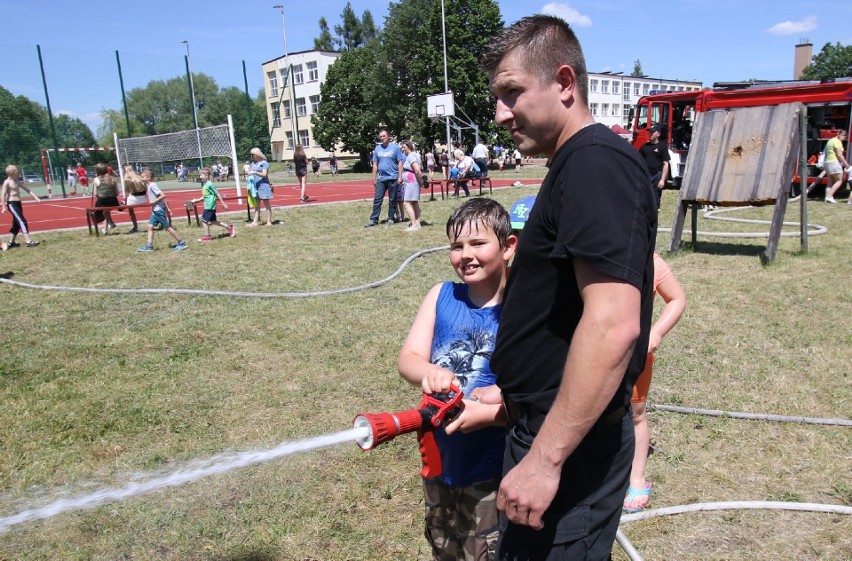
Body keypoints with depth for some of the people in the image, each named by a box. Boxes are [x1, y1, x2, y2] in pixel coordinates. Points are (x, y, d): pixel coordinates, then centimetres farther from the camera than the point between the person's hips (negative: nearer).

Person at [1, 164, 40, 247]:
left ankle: (11, 242, 25)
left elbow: (27, 189, 18)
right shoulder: (7, 182, -11)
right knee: (22, 221, -15)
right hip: (11, 204, -9)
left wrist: (35, 196, 10)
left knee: (17, 223, 14)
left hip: (18, 203, 9)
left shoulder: (17, 181, 11)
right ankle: (28, 241, -19)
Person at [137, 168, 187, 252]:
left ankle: (181, 243, 1)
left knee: (167, 227, -4)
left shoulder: (152, 185, -17)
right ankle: (149, 246, 10)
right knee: (150, 226, 8)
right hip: (155, 210, 10)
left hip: (159, 210, -10)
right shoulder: (148, 185, 12)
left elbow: (163, 195, -24)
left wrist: (154, 202, -19)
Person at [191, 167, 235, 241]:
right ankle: (229, 227, 21)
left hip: (210, 206, -10)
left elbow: (217, 194, -13)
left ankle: (207, 236, 6)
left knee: (205, 220, -4)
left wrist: (223, 204, -12)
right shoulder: (204, 185, 13)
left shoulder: (209, 184, -15)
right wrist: (196, 200, 15)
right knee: (213, 221, 14)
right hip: (208, 206, 10)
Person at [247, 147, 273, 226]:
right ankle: (255, 221, 9)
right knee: (256, 205, 7)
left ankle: (269, 221, 4)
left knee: (266, 203, 0)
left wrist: (255, 172, -25)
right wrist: (249, 173, -3)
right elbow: (251, 173, 19)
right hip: (255, 186, 7)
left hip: (263, 185, -7)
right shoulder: (252, 163, 13)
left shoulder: (264, 163, -6)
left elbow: (264, 174, -14)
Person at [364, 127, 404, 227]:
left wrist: (400, 176, -8)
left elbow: (400, 163, -2)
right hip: (381, 179, 3)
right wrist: (374, 178, 9)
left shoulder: (395, 147, -2)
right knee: (377, 199, -1)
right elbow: (375, 164, 13)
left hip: (393, 178, -3)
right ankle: (373, 219, 0)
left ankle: (391, 218, 15)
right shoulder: (377, 149, 9)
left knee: (392, 200, 5)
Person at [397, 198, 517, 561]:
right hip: (441, 458, 5)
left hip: (492, 467, -5)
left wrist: (488, 413, -32)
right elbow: (408, 358, -10)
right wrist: (428, 373, -32)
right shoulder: (440, 296, -6)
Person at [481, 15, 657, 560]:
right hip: (550, 424, 10)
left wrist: (546, 457, -25)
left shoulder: (595, 162, -20)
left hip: (571, 444, -10)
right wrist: (515, 399, 21)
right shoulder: (577, 164, 13)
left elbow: (613, 323, -29)